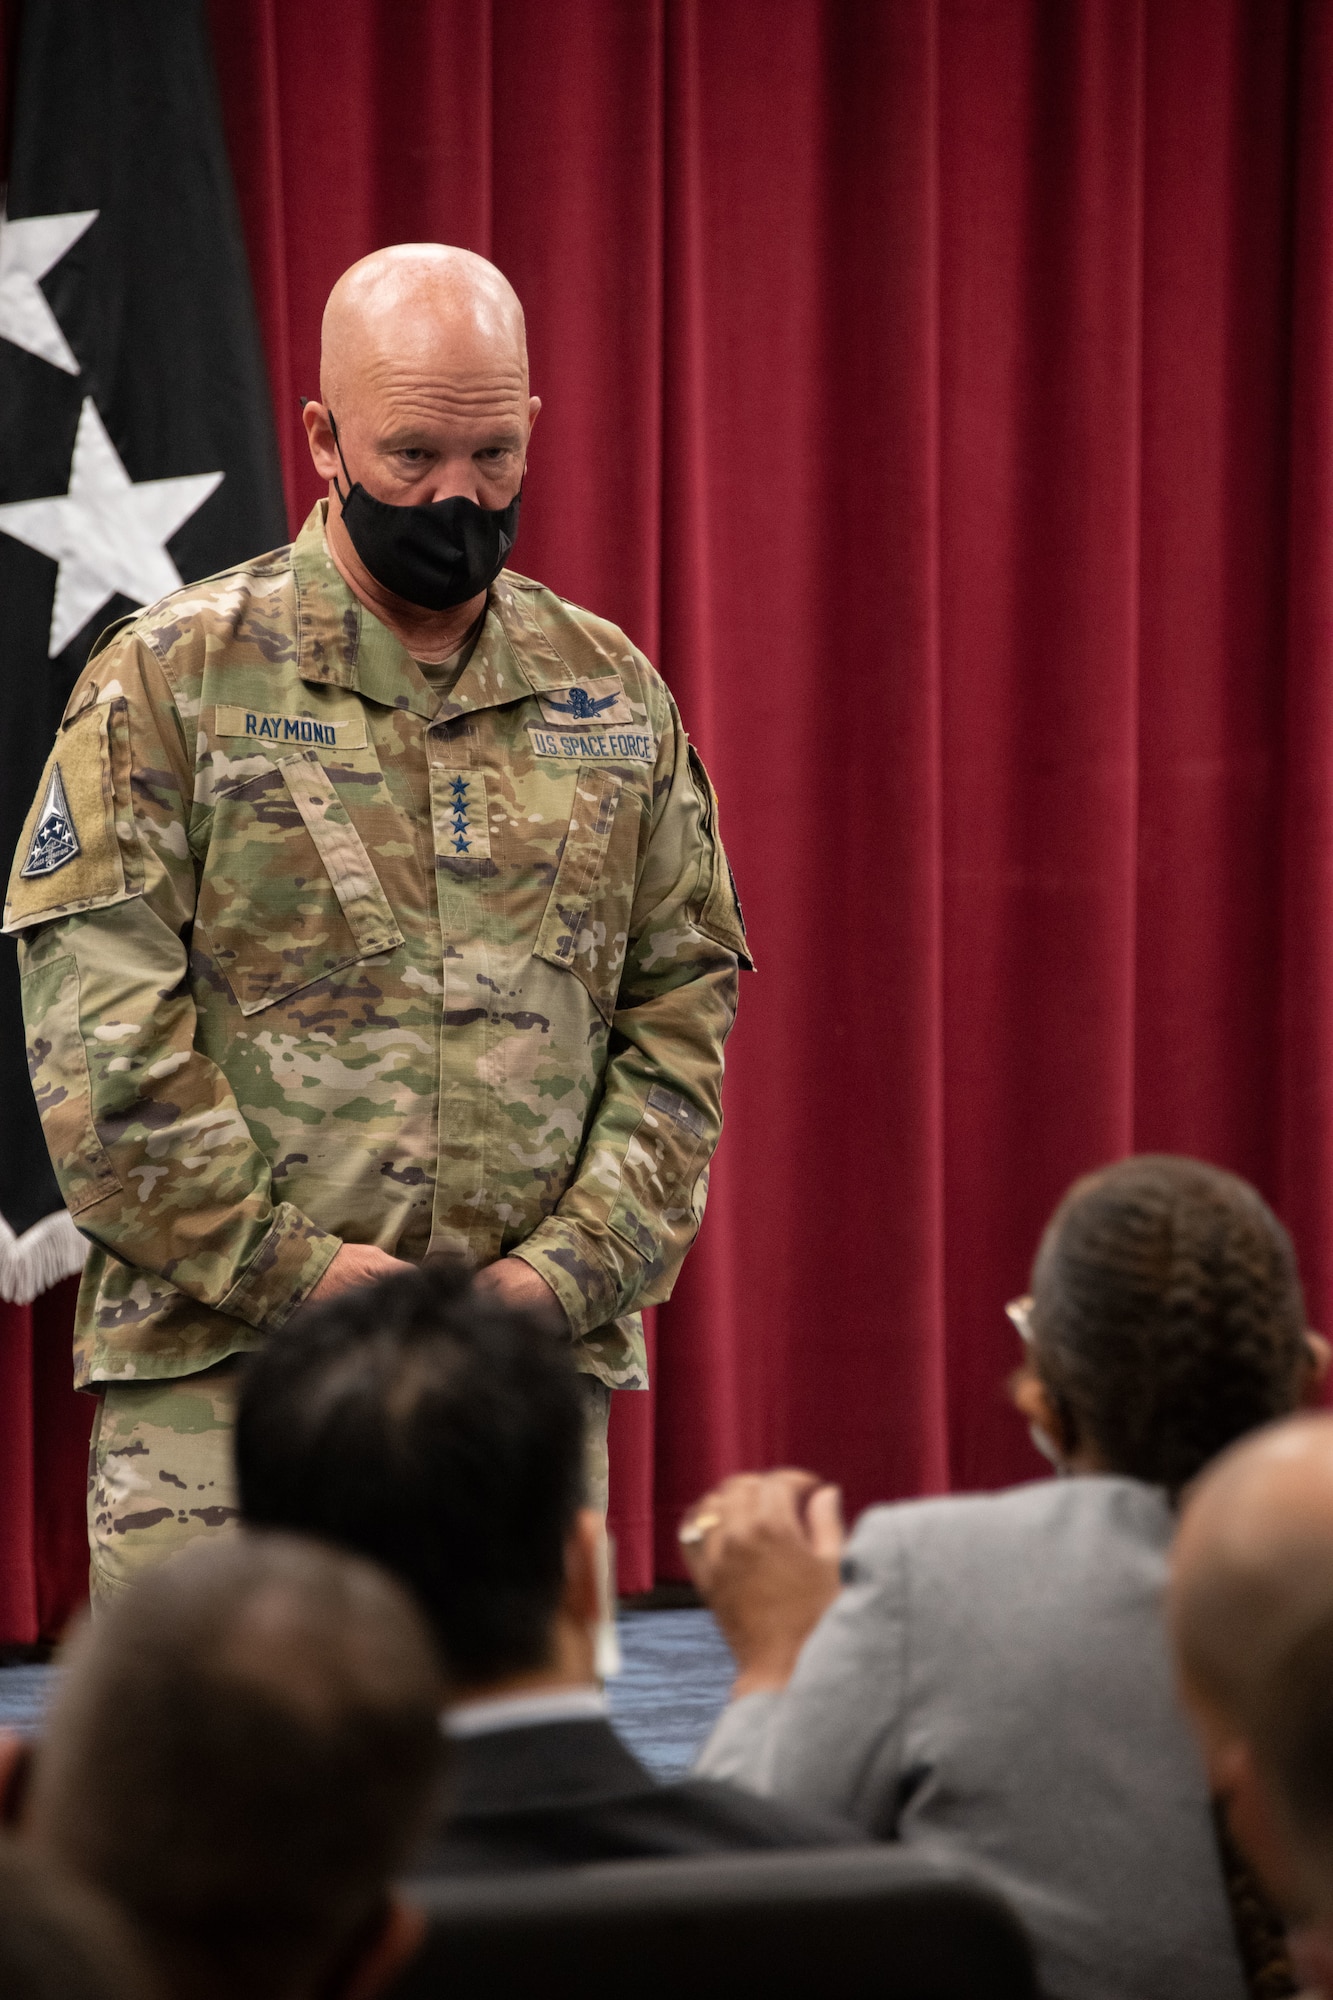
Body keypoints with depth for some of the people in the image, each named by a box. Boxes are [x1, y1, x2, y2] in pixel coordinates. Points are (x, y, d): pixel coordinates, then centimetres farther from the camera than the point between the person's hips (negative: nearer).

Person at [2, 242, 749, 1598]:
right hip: (219, 1372, -3)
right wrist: (294, 1268, -12)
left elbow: (681, 1015, 12)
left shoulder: (613, 699, 13)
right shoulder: (171, 680, 1)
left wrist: (569, 1270, -3)